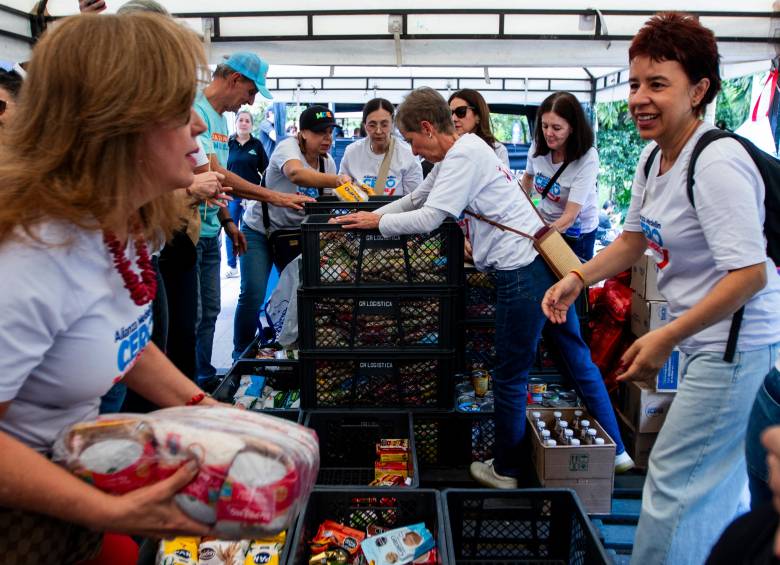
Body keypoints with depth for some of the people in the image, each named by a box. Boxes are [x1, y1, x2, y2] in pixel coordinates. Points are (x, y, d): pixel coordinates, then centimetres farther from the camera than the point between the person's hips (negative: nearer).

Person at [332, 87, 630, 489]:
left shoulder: (463, 155, -13)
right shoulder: (457, 153, 19)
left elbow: (427, 219, -18)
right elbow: (416, 199, 26)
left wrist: (378, 222, -3)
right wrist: (372, 215, 17)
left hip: (522, 272, -10)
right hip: (546, 260, 10)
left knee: (510, 379, 4)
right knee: (579, 360, 17)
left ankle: (505, 471, 20)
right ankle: (614, 451, 30)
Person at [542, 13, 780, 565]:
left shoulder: (717, 163, -24)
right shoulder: (654, 158, 5)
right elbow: (634, 239, 16)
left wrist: (666, 339, -27)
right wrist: (577, 278, 0)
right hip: (705, 342, 9)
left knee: (674, 481, 0)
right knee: (716, 486, 23)